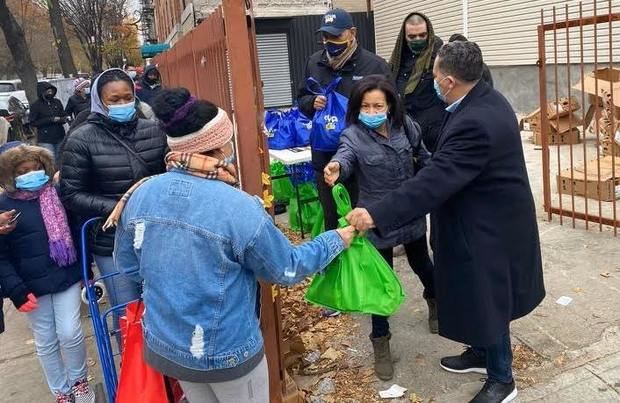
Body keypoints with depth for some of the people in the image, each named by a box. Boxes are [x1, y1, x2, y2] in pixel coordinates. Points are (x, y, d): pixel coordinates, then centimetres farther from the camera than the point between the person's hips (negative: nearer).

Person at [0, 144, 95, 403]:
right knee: (46, 342, 10)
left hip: (66, 277, 1)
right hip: (33, 286, -1)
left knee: (70, 334, 0)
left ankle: (79, 381, 27)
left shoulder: (57, 194, 0)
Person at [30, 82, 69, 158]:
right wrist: (50, 120, -15)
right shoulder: (36, 105, -2)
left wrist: (64, 119, -7)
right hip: (46, 140, -4)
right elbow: (33, 122, -7)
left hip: (60, 138, 4)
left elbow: (63, 115, 18)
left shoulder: (57, 102, 9)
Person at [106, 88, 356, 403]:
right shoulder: (239, 209, -25)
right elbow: (287, 270, -11)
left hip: (164, 345, 5)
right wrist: (336, 240, 3)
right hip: (227, 352, -5)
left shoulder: (141, 196, -10)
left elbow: (127, 265, 5)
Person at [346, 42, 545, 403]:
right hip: (488, 217, 10)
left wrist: (377, 214, -35)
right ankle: (483, 354, 43)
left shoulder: (474, 122, -31)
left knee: (488, 299, 7)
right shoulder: (487, 99, 2)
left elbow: (435, 181, -35)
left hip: (489, 227, -10)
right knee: (481, 295, 23)